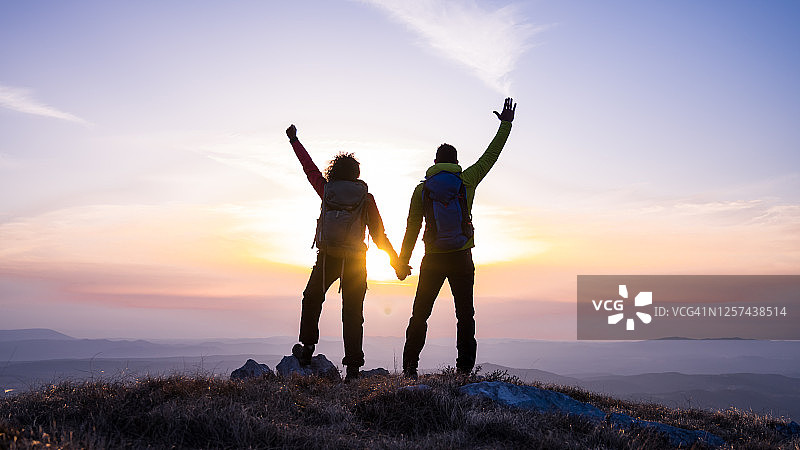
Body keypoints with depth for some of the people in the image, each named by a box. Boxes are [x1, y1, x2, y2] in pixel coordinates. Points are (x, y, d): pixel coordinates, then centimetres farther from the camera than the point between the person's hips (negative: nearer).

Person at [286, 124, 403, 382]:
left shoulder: (326, 189, 0)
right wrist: (395, 260, 5)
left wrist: (294, 140, 29)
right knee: (353, 312, 3)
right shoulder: (366, 198, -1)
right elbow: (379, 234, -2)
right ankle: (353, 366, -1)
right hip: (355, 260, 0)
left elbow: (309, 167, 15)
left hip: (327, 258, 0)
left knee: (312, 300, 23)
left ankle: (307, 350, 26)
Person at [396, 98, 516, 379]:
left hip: (432, 260, 0)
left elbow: (412, 229, 4)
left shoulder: (422, 189, 3)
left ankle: (410, 367, 6)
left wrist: (402, 262, 10)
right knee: (465, 316, 7)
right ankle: (465, 369, 3)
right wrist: (506, 124, 24)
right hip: (462, 259, 0)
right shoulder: (467, 180, 2)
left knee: (420, 315, 8)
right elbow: (491, 155, 13)